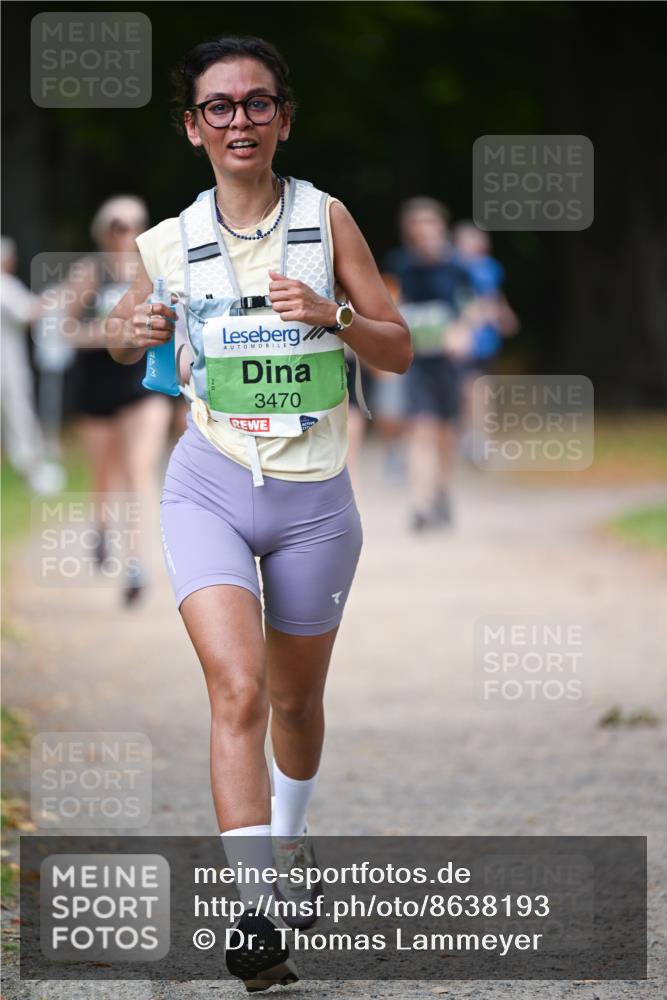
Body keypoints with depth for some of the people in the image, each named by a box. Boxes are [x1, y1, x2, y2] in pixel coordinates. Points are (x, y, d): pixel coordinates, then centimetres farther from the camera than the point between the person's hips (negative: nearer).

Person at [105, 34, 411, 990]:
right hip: (210, 483, -1)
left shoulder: (326, 218, -3)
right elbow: (127, 343, 16)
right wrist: (129, 331, -7)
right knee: (239, 691, -19)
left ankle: (288, 842, 46)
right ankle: (255, 913, -24)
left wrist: (333, 315, -19)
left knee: (297, 699, 17)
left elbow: (400, 351, 0)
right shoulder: (171, 241, -1)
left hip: (314, 495, 1)